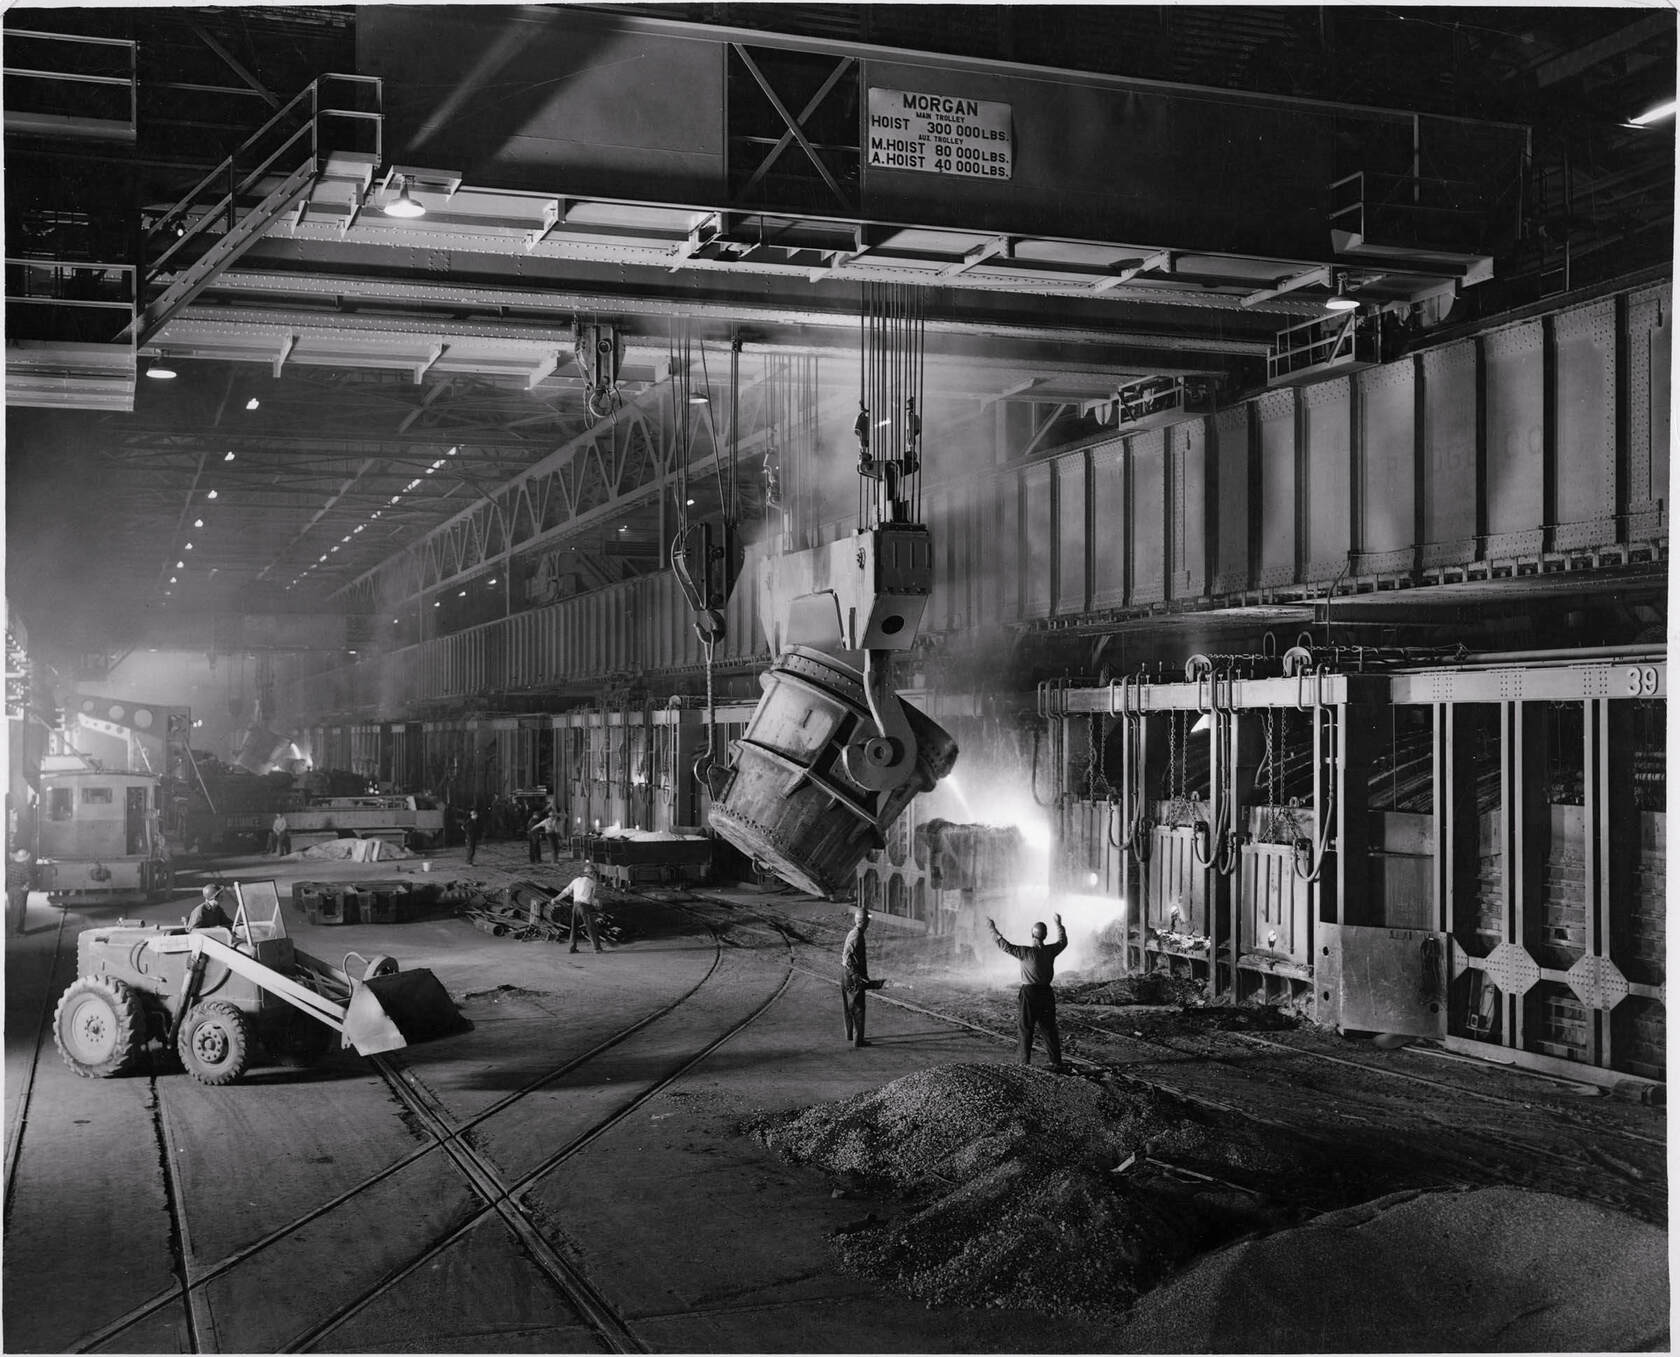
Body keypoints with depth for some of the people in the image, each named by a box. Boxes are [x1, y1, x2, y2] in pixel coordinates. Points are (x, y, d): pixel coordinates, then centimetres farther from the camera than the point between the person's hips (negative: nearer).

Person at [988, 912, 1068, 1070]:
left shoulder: (1026, 952, -15)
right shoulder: (1050, 951, -2)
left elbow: (1005, 945, -13)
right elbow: (1062, 941, 19)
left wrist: (993, 929, -6)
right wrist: (1059, 925, 33)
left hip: (1029, 992, -4)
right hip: (1046, 992, 4)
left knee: (1026, 1028, 3)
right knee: (1049, 1028, 10)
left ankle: (1025, 1062, 1)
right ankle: (1056, 1062, 8)